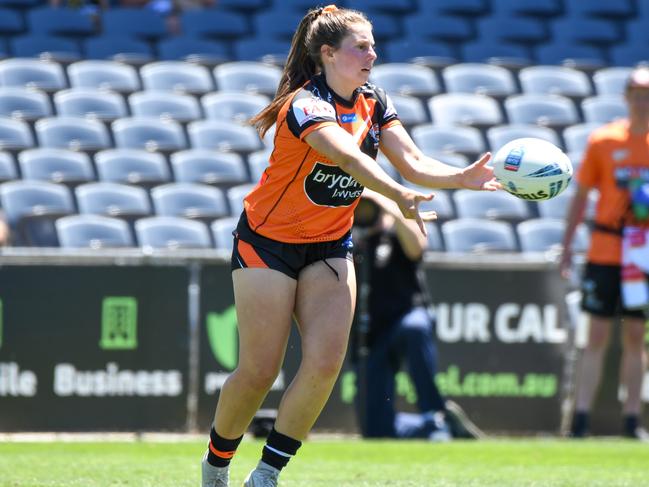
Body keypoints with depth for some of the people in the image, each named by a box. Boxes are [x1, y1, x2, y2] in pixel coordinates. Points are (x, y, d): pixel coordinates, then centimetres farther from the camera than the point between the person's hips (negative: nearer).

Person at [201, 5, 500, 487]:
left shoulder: (374, 103, 0)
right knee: (259, 371, -4)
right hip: (268, 242, -6)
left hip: (330, 246, 6)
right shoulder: (305, 104, -23)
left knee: (326, 363, -11)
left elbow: (413, 162, -10)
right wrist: (398, 196, -54)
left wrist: (463, 177, -28)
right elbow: (349, 157, -40)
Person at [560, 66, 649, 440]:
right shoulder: (603, 141, 1)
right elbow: (581, 196, 4)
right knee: (598, 335, -3)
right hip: (606, 251, -1)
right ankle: (581, 418, -3)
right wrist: (567, 247, 0)